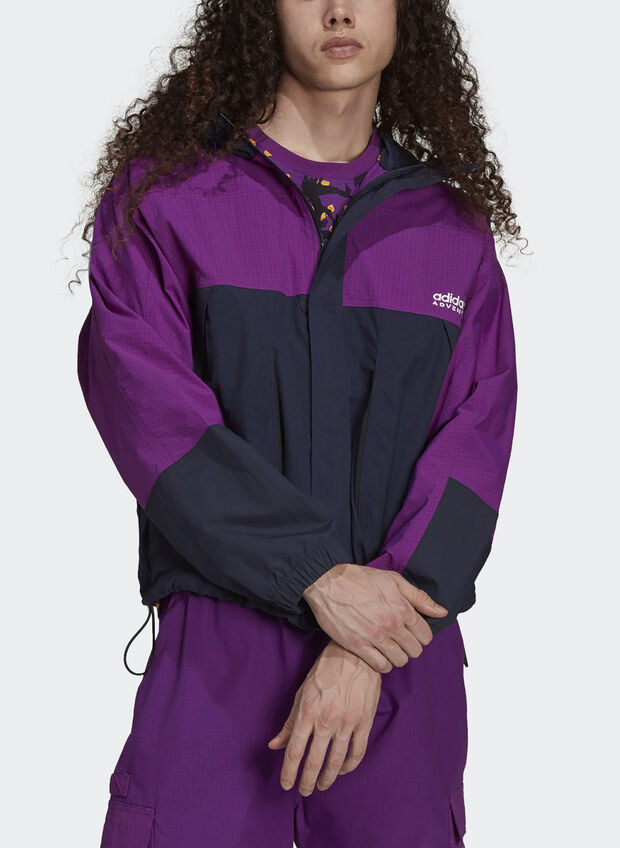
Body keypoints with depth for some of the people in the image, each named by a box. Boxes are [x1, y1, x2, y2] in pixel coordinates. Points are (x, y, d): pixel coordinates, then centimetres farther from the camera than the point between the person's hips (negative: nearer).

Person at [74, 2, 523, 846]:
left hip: (403, 658, 2)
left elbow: (474, 444, -1)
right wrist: (319, 575, -17)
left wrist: (364, 657, -13)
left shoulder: (453, 230, 8)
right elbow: (148, 412, -9)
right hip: (215, 649, -2)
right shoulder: (160, 195, 2)